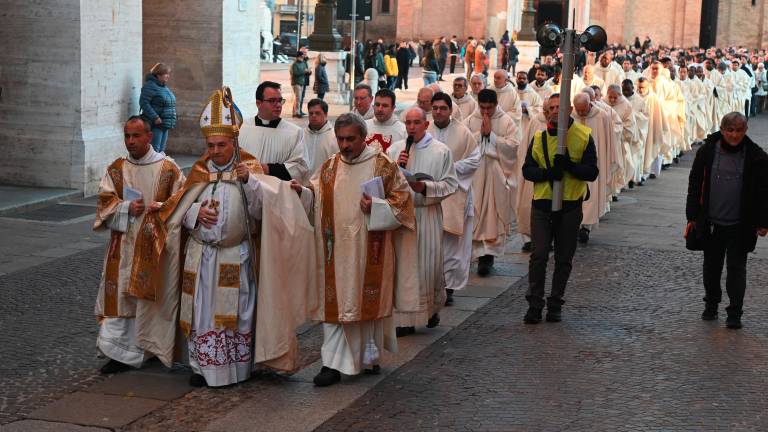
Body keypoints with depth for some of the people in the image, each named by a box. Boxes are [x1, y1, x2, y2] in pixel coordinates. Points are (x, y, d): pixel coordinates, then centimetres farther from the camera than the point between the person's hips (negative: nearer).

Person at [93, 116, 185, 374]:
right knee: (120, 294, 1)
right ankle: (121, 351, 8)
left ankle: (142, 348, 10)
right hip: (123, 244, 3)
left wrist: (163, 207, -19)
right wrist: (126, 208, -15)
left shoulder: (168, 168, -2)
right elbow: (105, 201, 3)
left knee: (150, 297, 0)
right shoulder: (116, 169, 7)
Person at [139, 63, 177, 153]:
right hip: (155, 125, -9)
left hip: (165, 125, 9)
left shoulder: (165, 87, 16)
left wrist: (172, 121, 16)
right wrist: (155, 117, -24)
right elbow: (144, 103, -20)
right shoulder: (150, 86, -12)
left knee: (161, 151, 12)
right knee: (154, 150, -11)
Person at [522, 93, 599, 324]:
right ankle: (535, 304, 2)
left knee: (564, 258, 8)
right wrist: (547, 173, -17)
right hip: (542, 203, 1)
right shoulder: (539, 137, 5)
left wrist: (570, 166, -21)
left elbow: (592, 173, -4)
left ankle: (555, 305, 19)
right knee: (539, 255, -7)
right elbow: (527, 170, 3)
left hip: (570, 205, 0)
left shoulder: (584, 136, 0)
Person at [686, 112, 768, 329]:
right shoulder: (707, 152, -3)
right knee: (711, 266, 14)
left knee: (736, 268, 1)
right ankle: (711, 304, 32)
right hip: (711, 223, 2)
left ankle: (735, 313, 10)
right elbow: (695, 184, 4)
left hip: (739, 225, -2)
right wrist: (692, 217, 4)